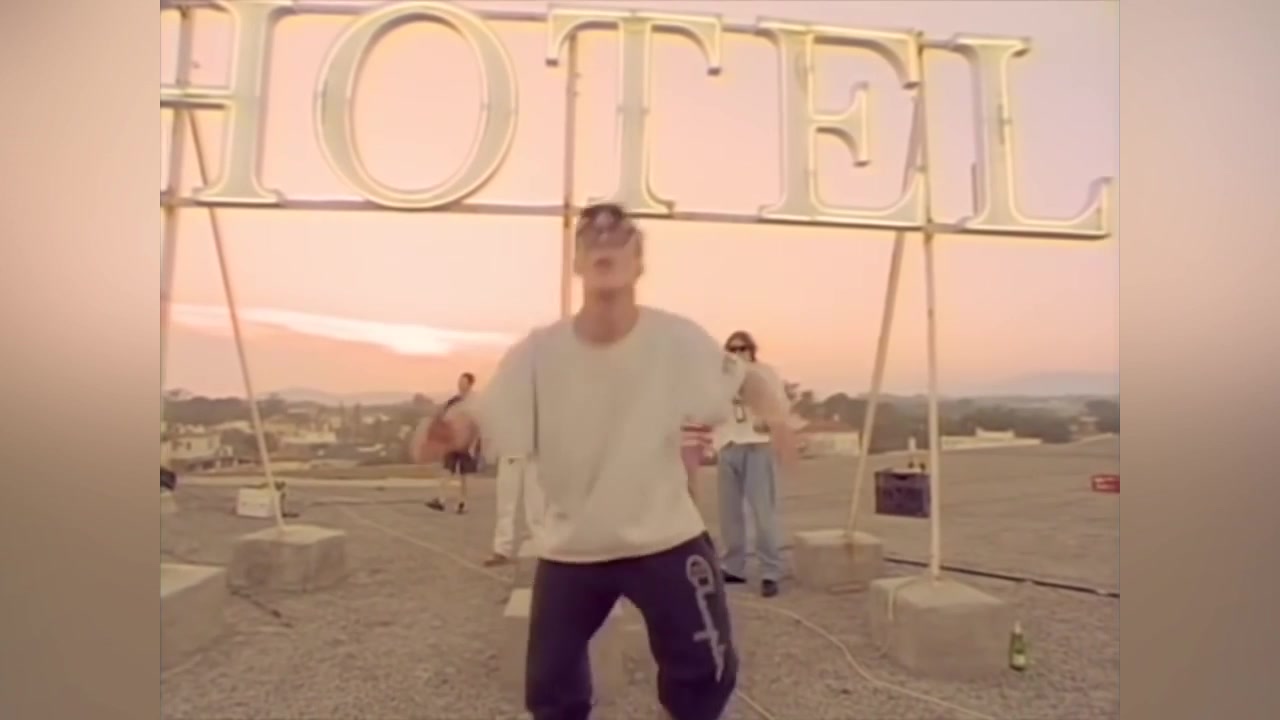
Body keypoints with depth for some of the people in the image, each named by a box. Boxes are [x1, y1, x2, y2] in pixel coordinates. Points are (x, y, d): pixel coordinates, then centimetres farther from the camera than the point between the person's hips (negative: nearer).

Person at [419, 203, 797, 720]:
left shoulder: (678, 339, -16)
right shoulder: (539, 351, -15)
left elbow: (737, 377, -1)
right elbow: (481, 421, -13)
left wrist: (772, 411, -21)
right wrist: (450, 430, -36)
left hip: (666, 540, 0)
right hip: (569, 549, 1)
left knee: (706, 669, 11)